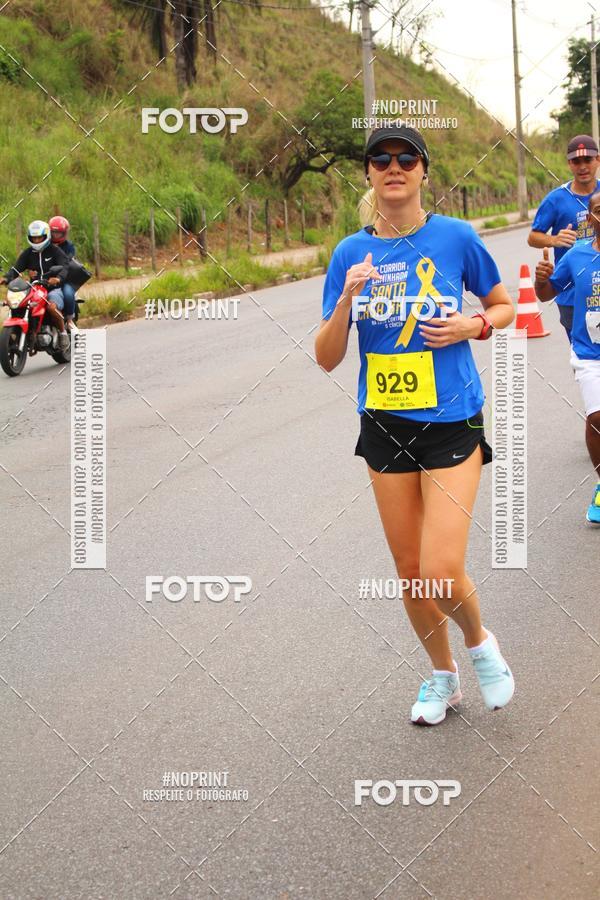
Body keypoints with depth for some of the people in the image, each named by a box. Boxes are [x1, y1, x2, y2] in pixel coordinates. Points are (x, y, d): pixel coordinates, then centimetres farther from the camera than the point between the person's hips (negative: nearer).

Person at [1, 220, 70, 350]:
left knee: (52, 306, -36)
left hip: (53, 287, -5)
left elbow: (64, 267, -16)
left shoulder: (55, 251, 1)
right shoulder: (28, 253, 13)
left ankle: (63, 332, -12)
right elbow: (16, 267, 1)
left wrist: (58, 278, -39)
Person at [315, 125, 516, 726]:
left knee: (441, 574, -12)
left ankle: (479, 643, 21)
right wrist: (347, 300, -19)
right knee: (410, 570, 11)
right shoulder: (351, 253, 0)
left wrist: (473, 326, -11)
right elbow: (327, 358, -2)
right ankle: (442, 675, 35)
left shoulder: (455, 237, -6)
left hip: (451, 422, -3)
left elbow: (503, 306, 10)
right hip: (385, 426, 3)